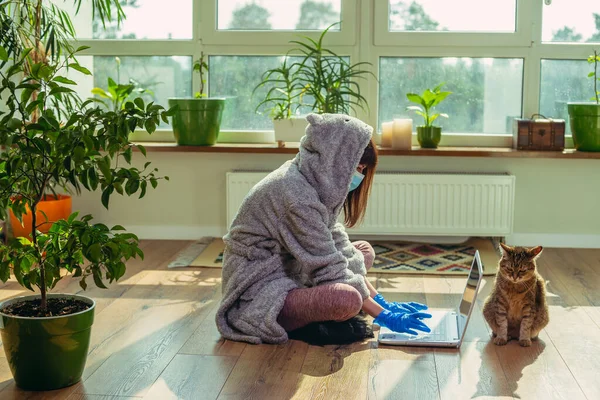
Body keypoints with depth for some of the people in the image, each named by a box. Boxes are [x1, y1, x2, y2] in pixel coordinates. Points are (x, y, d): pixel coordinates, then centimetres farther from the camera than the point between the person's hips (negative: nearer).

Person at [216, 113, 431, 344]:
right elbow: (329, 270, -22)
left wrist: (382, 301, 3)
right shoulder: (296, 194, -25)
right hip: (257, 295, -10)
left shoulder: (313, 182, 3)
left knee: (364, 251, 14)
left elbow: (338, 245, 7)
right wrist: (383, 316, -16)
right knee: (347, 299, -32)